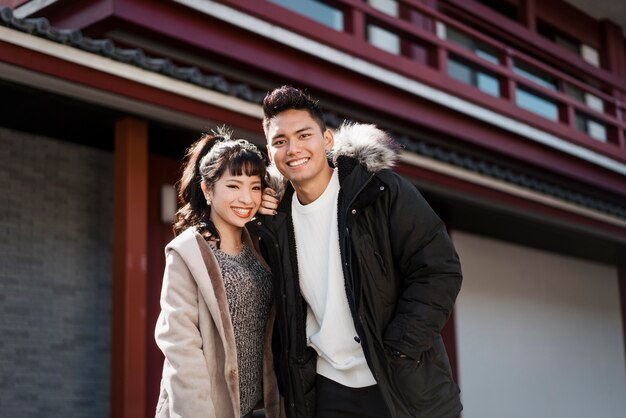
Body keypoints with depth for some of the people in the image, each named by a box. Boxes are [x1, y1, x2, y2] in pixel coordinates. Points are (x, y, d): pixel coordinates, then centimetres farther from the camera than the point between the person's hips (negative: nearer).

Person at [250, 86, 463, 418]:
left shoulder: (379, 188, -8)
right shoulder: (274, 222, 4)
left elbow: (439, 270, -12)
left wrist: (396, 353, -16)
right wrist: (288, 383, 5)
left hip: (403, 389, -3)